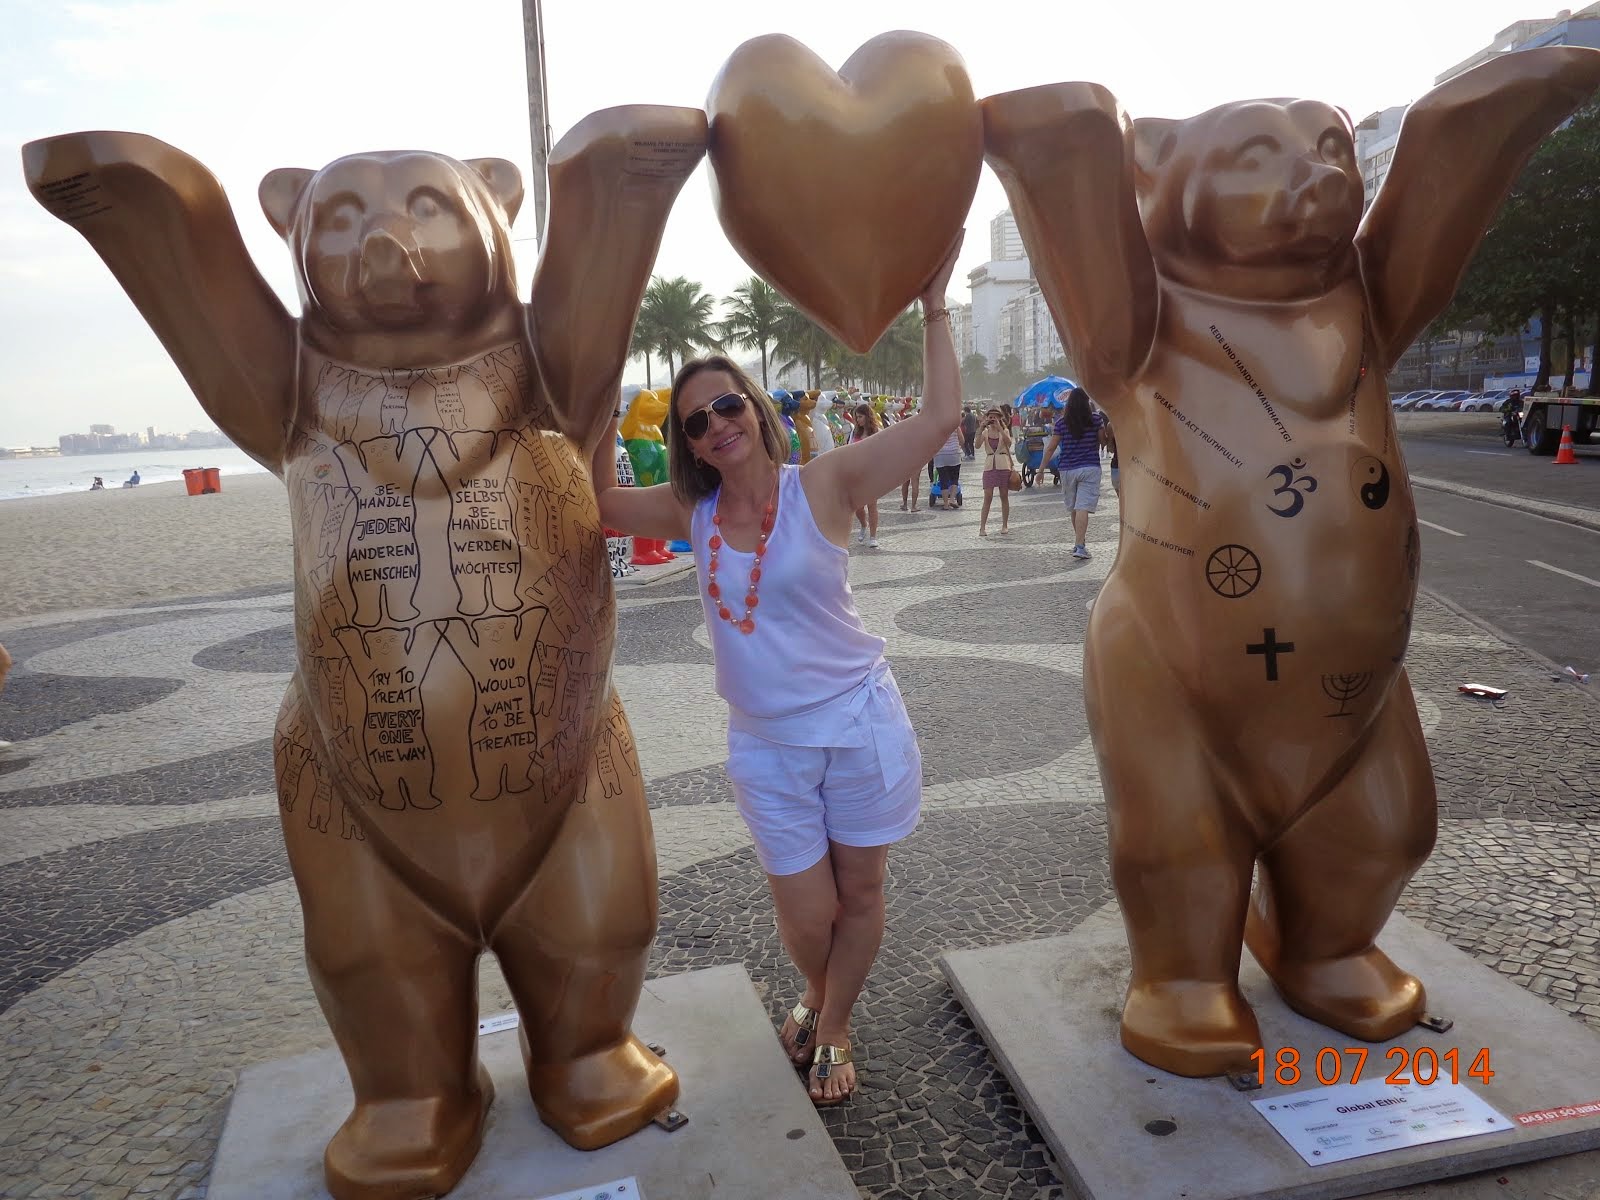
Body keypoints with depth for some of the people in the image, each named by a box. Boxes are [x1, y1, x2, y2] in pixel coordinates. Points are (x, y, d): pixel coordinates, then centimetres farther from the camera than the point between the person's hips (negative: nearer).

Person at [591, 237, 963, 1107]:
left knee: (859, 894, 13)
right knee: (807, 915, 7)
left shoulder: (822, 485, -10)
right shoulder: (693, 512, 0)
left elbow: (939, 420, -15)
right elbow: (600, 503, 4)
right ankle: (816, 1000, 43)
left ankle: (831, 1031, 40)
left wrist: (934, 310, -16)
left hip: (860, 724, -2)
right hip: (766, 744, 2)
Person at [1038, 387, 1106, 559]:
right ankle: (1080, 546, -18)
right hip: (1090, 468, -2)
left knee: (1074, 509, 16)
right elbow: (1103, 438, 8)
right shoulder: (1096, 418, -4)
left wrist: (1041, 469, 10)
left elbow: (1050, 448, 1)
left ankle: (1079, 543, 29)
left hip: (1067, 470, 2)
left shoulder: (1061, 423, -1)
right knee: (1083, 507, -9)